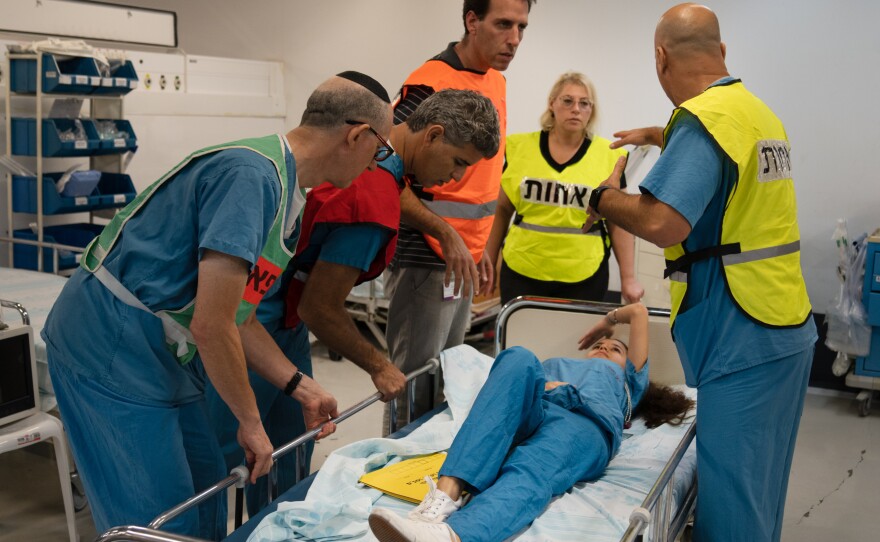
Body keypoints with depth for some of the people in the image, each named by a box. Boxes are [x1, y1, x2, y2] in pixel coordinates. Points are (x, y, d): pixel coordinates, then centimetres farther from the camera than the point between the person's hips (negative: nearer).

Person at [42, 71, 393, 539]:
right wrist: (251, 423, -13)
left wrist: (301, 389, 10)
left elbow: (236, 316, 12)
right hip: (110, 352, -10)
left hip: (165, 356, 10)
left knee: (207, 497, 15)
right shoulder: (251, 175, -24)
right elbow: (210, 326, -26)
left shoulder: (287, 192, 8)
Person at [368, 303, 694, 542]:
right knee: (519, 358, -32)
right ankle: (446, 492, -50)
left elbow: (638, 312, 43)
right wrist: (534, 386, 1)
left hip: (586, 420, -1)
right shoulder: (553, 363, 44)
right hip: (531, 411, 2)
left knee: (529, 475, -34)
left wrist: (606, 320, 59)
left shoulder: (626, 378, 43)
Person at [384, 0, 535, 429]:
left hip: (462, 257, 9)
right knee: (416, 382, 1)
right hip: (425, 260, -8)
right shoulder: (431, 83, -16)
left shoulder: (495, 82, 11)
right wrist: (447, 236, -23)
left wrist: (479, 246, 17)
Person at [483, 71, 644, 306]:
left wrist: (628, 278, 2)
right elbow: (502, 211, 9)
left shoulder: (608, 156, 0)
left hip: (584, 278, -1)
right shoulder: (520, 147, 2)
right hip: (521, 273, 1)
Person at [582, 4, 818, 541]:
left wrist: (604, 197, -10)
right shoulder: (758, 110, 12)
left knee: (732, 497, -1)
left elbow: (661, 222, -27)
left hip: (741, 340, -9)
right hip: (786, 328, 9)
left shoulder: (702, 117, -16)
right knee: (757, 484, 21)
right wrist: (659, 136, 39)